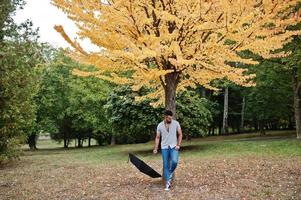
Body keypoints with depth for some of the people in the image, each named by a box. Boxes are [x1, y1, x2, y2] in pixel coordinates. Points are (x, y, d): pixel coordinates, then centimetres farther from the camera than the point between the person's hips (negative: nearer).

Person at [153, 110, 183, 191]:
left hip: (174, 147, -1)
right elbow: (157, 138, 5)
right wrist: (155, 149, -1)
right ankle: (167, 184, 10)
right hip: (164, 148, 1)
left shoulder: (176, 123, -4)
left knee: (174, 161, -23)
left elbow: (180, 134, 2)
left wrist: (178, 145, -7)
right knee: (166, 165, 1)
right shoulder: (160, 125, -1)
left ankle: (170, 174, 9)